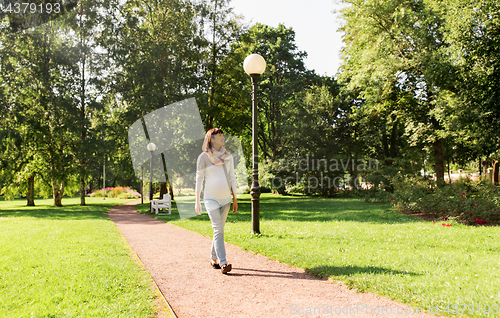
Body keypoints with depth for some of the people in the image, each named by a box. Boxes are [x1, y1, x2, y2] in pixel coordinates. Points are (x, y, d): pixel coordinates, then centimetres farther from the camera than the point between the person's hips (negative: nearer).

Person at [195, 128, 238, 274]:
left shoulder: (228, 156, 8)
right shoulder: (203, 157, -5)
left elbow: (232, 178, 11)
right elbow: (199, 179, -1)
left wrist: (235, 199, 8)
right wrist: (197, 201, -1)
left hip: (225, 198, 5)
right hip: (211, 198, -5)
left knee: (219, 229, 11)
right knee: (218, 230, -14)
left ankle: (214, 259, 25)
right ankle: (223, 263, -16)